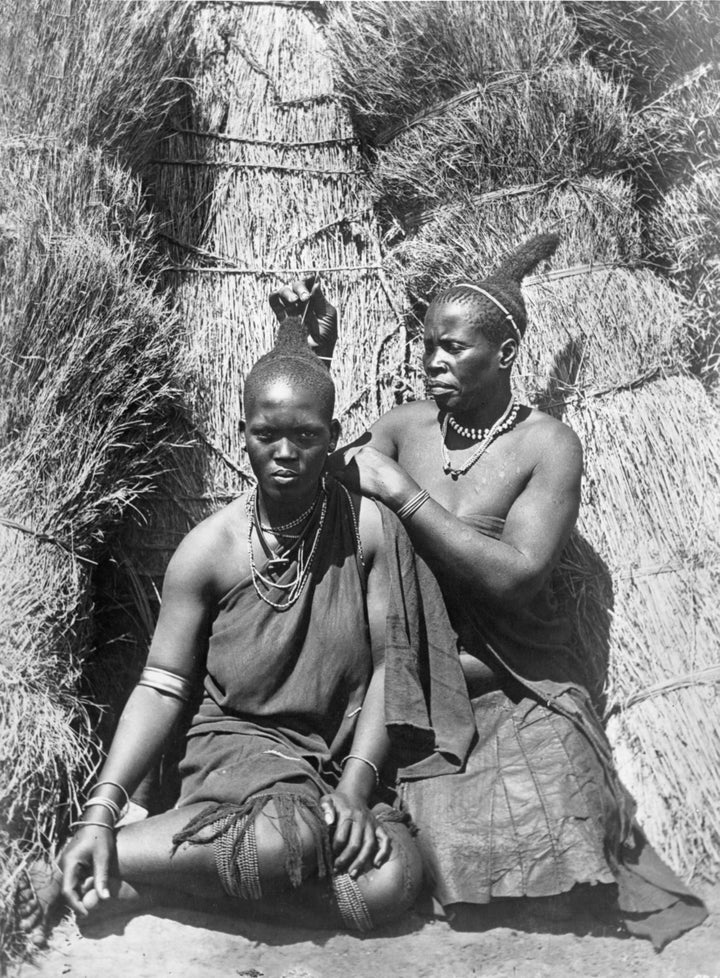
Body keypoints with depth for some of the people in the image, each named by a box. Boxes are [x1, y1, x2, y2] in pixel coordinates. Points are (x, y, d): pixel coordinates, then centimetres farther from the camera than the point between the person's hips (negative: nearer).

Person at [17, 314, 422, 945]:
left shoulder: (370, 528, -3)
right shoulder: (209, 548, -4)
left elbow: (389, 667, -3)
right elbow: (163, 686, -2)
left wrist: (355, 787, -16)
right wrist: (103, 808, -14)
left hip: (343, 757, 3)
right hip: (240, 744, -2)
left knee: (392, 881, -29)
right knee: (282, 839, -37)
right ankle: (77, 868, -16)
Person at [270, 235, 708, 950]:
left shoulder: (546, 444, -7)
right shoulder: (408, 424, 5)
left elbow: (517, 576, -18)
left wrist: (402, 493, -19)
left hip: (519, 689, -2)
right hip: (418, 687, 3)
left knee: (548, 846, -20)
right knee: (444, 858, -17)